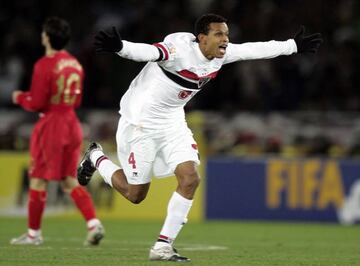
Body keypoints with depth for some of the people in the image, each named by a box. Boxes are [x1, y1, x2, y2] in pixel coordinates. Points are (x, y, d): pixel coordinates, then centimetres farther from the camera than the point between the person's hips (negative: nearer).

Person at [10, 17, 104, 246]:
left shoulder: (44, 65, -15)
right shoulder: (75, 64, 9)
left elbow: (36, 104, -16)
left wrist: (20, 97, 5)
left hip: (50, 124, -7)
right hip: (72, 124, 7)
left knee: (38, 179, 5)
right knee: (69, 180, 10)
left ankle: (34, 233, 12)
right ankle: (94, 223, -6)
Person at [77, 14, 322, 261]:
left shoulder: (221, 54, -6)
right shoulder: (180, 49, -30)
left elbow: (255, 49, 8)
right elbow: (148, 51, -48)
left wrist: (294, 46, 15)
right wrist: (119, 46, -68)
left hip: (172, 121, 7)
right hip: (141, 120, -7)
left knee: (190, 178, -9)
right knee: (136, 194, 2)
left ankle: (163, 246, 1)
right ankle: (97, 158, 31)